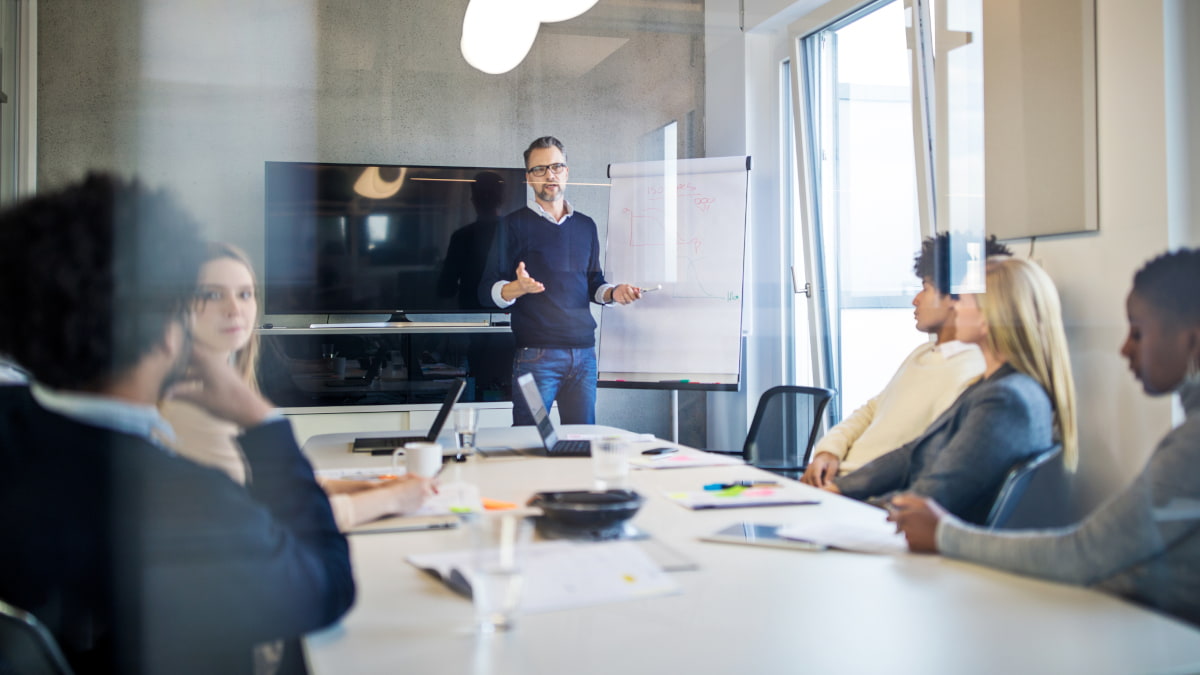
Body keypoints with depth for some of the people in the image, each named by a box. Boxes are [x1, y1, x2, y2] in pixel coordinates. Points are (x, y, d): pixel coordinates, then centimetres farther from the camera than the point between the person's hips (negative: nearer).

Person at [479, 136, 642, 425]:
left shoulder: (586, 226, 16)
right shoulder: (516, 224, 1)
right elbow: (487, 292, -3)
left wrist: (614, 292, 1)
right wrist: (518, 288, -23)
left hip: (583, 353, 4)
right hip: (535, 355, -4)